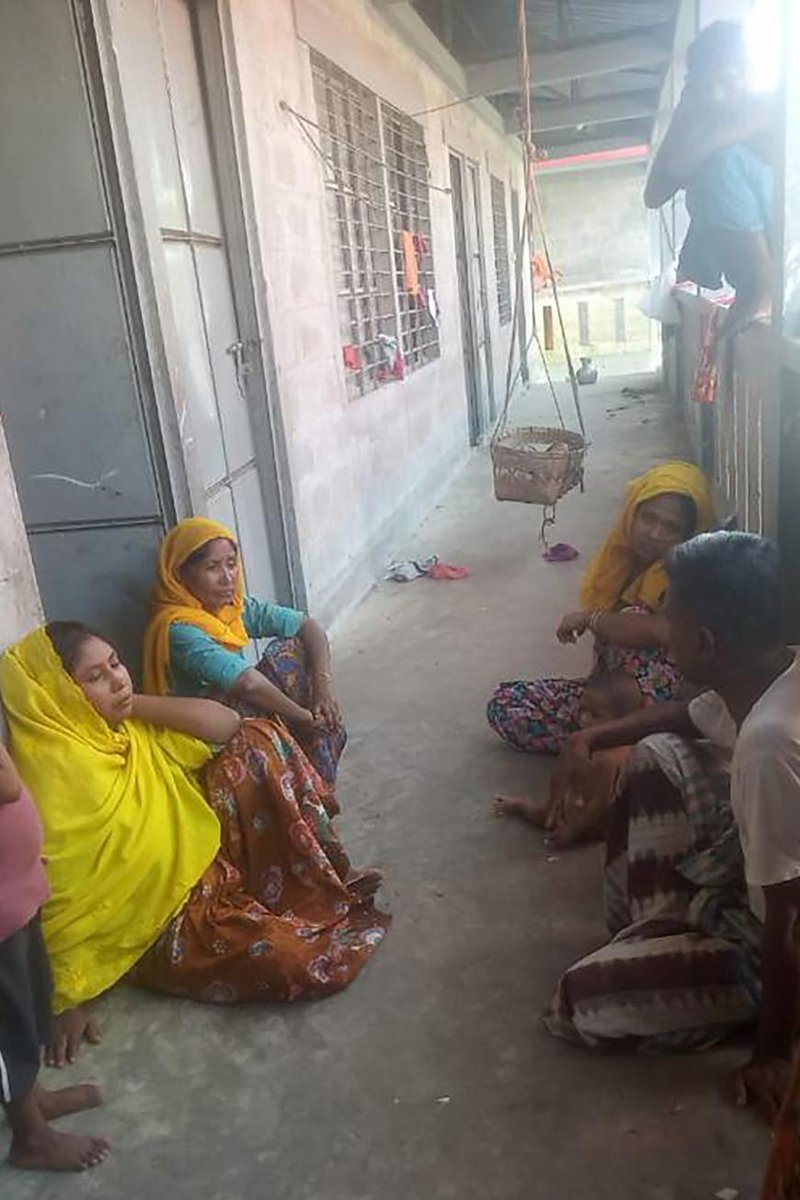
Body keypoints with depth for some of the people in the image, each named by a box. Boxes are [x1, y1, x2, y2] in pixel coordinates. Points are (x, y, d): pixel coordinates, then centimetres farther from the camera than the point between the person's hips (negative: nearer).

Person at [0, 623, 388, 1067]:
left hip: (209, 858, 9)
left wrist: (138, 704, -10)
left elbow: (225, 723, -1)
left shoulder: (126, 724, 1)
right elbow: (52, 903, -21)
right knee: (298, 958, -27)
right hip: (161, 925, -8)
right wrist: (67, 1000, -16)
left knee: (260, 739, -3)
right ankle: (332, 920, 11)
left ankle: (328, 882, -1)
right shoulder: (51, 776, -24)